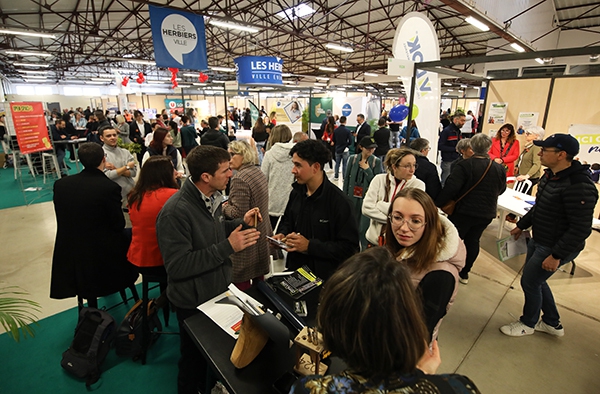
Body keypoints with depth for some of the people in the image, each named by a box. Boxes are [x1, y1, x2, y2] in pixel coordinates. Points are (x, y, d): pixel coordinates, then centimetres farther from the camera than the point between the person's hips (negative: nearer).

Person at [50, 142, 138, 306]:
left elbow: (63, 219, 7)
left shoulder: (60, 184, -5)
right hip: (103, 254, -5)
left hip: (68, 255, 5)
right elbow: (119, 225, -11)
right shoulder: (110, 187, -21)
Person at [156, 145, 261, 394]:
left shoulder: (211, 196, -3)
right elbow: (177, 266, -30)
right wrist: (228, 247, -32)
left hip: (219, 291, 8)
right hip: (194, 303, -7)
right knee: (194, 360, 19)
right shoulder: (176, 212, -28)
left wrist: (242, 223, -6)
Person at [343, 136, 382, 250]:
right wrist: (345, 196, 4)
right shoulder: (353, 159, 1)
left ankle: (365, 249, 15)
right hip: (353, 197, 3)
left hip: (367, 198, -2)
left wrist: (367, 169, -14)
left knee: (364, 226, -3)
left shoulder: (376, 161, -3)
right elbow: (347, 178, 6)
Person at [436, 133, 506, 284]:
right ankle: (464, 272, 28)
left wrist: (437, 204, -18)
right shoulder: (499, 169, 1)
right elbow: (501, 190, 16)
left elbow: (450, 188, -25)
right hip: (486, 213, 5)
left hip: (463, 211, -5)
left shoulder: (465, 165, -17)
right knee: (473, 241, 17)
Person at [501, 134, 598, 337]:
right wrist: (521, 226, 21)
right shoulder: (550, 175, 1)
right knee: (536, 280, 21)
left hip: (556, 248, -9)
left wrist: (556, 255, -24)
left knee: (529, 282, 5)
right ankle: (552, 323, 42)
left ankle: (528, 324, 31)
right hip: (538, 241, 9)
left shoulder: (579, 186, -27)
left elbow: (581, 228, -26)